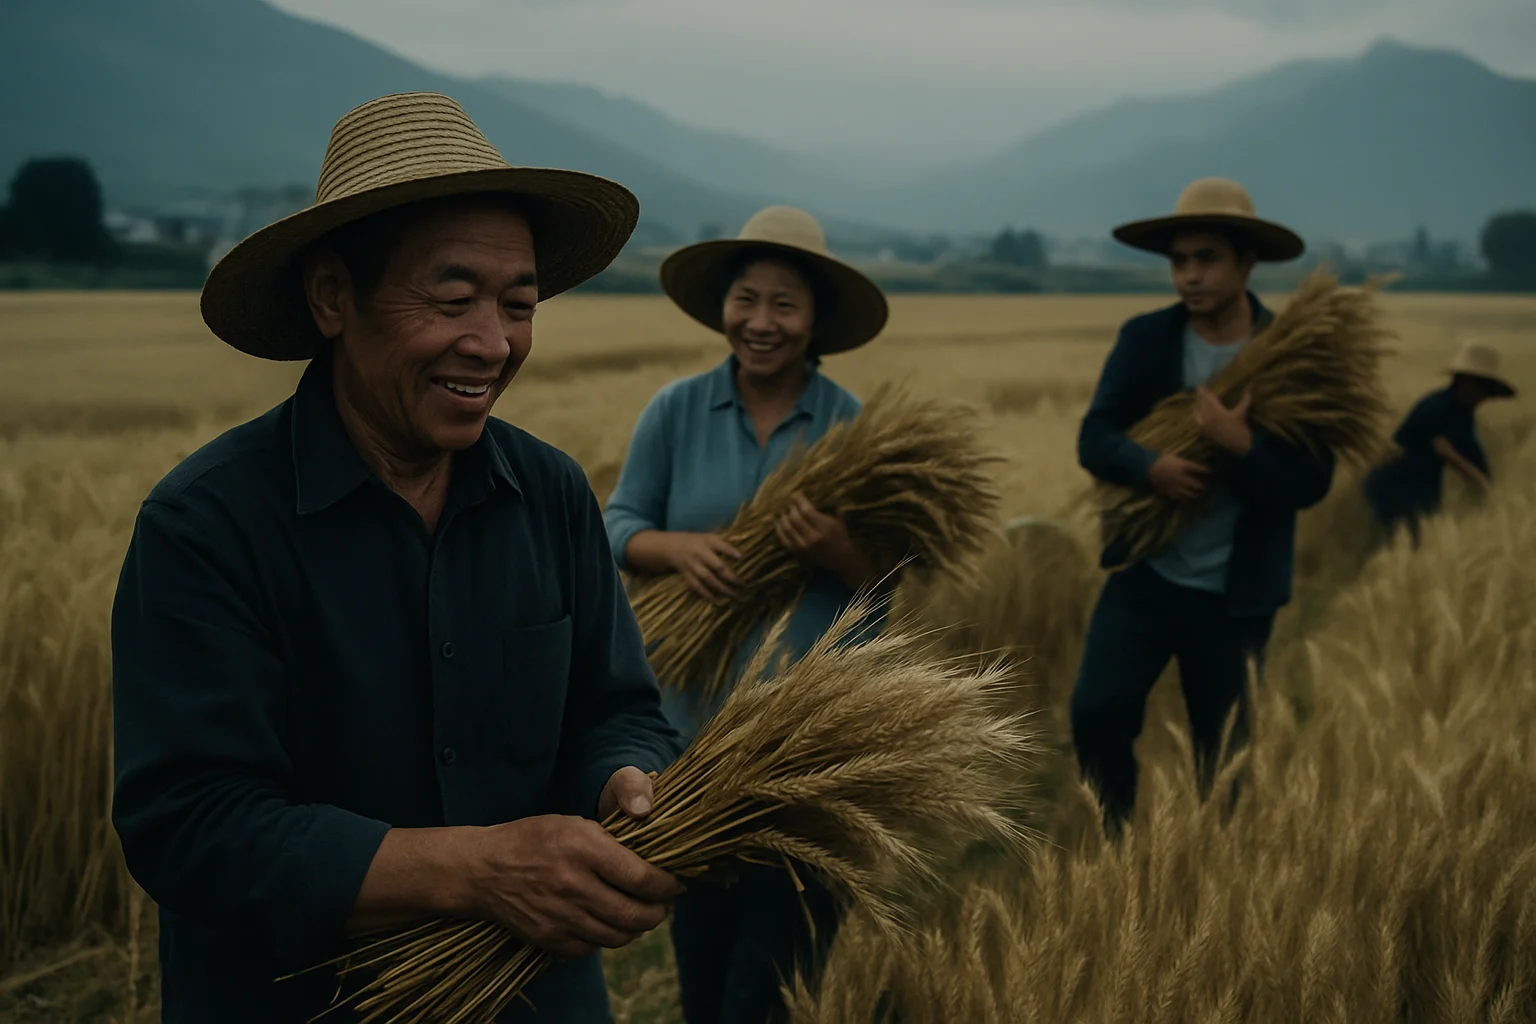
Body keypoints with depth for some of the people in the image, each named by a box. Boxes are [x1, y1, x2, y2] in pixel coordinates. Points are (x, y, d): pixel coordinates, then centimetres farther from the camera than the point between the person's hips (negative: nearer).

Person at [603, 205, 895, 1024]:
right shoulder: (675, 411, -2)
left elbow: (889, 578, -4)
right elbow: (617, 529, -3)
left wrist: (836, 551, -25)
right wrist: (681, 546, -23)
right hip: (698, 716, 2)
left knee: (781, 946, 6)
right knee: (699, 924, 15)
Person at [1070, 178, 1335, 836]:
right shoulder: (1145, 339, -1)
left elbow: (1311, 483, -10)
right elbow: (1094, 437, -5)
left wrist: (1241, 445, -28)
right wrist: (1150, 467, -26)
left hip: (1236, 593, -1)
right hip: (1144, 573, 1)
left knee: (1223, 752, 9)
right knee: (1096, 711, -12)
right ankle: (1112, 842, 13)